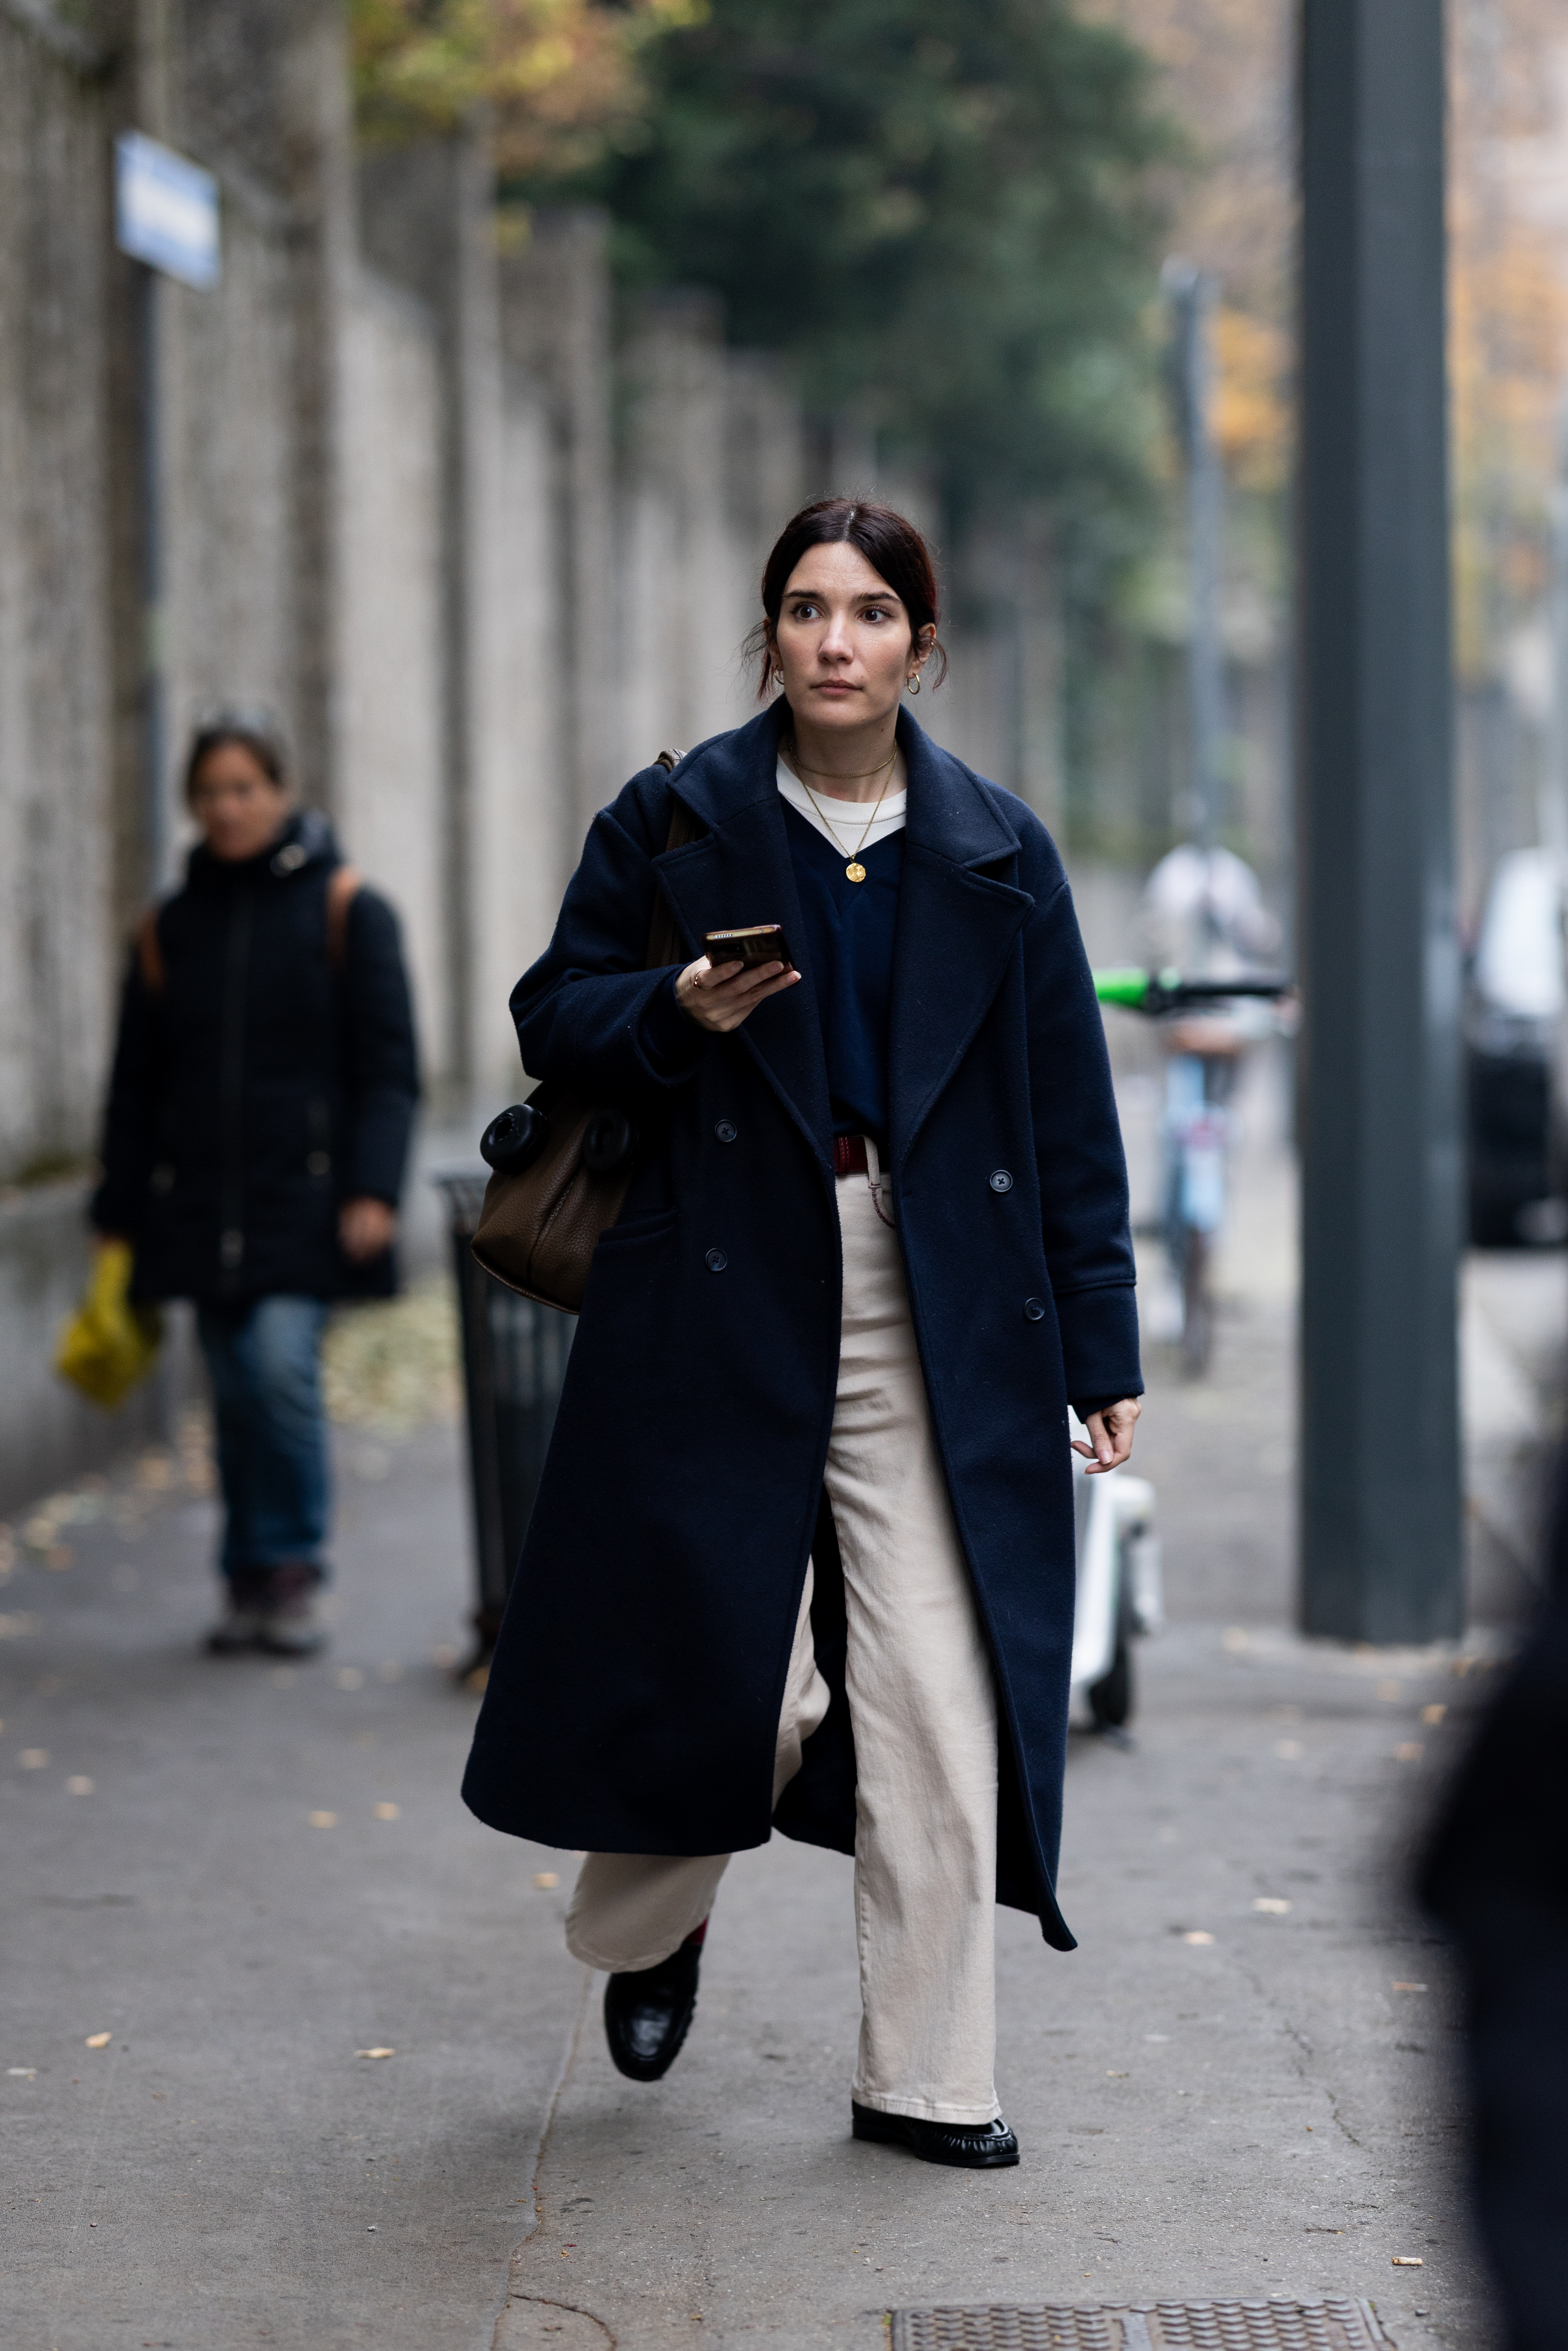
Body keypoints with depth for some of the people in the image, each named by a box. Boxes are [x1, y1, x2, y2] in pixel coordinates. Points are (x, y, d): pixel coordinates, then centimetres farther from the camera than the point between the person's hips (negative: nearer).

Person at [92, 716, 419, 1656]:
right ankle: (250, 1582, 14)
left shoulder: (346, 910, 0)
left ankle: (295, 1571, -4)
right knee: (236, 1392, 5)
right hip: (202, 1204, 4)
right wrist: (119, 1219, 11)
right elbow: (137, 1084, 15)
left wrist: (374, 1191, -14)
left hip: (305, 1195, -4)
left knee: (282, 1361, -18)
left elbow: (389, 1067, -3)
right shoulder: (172, 929, 11)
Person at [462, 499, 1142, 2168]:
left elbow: (1070, 1118, 7)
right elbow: (554, 1016, 7)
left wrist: (1102, 1349, 5)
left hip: (940, 1334, 1)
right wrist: (674, 1015, -14)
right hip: (725, 1313, -1)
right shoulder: (673, 822, 2)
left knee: (937, 1702, -3)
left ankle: (925, 2078, 7)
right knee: (718, 1665, 1)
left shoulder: (996, 854, 5)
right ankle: (650, 1926, 34)